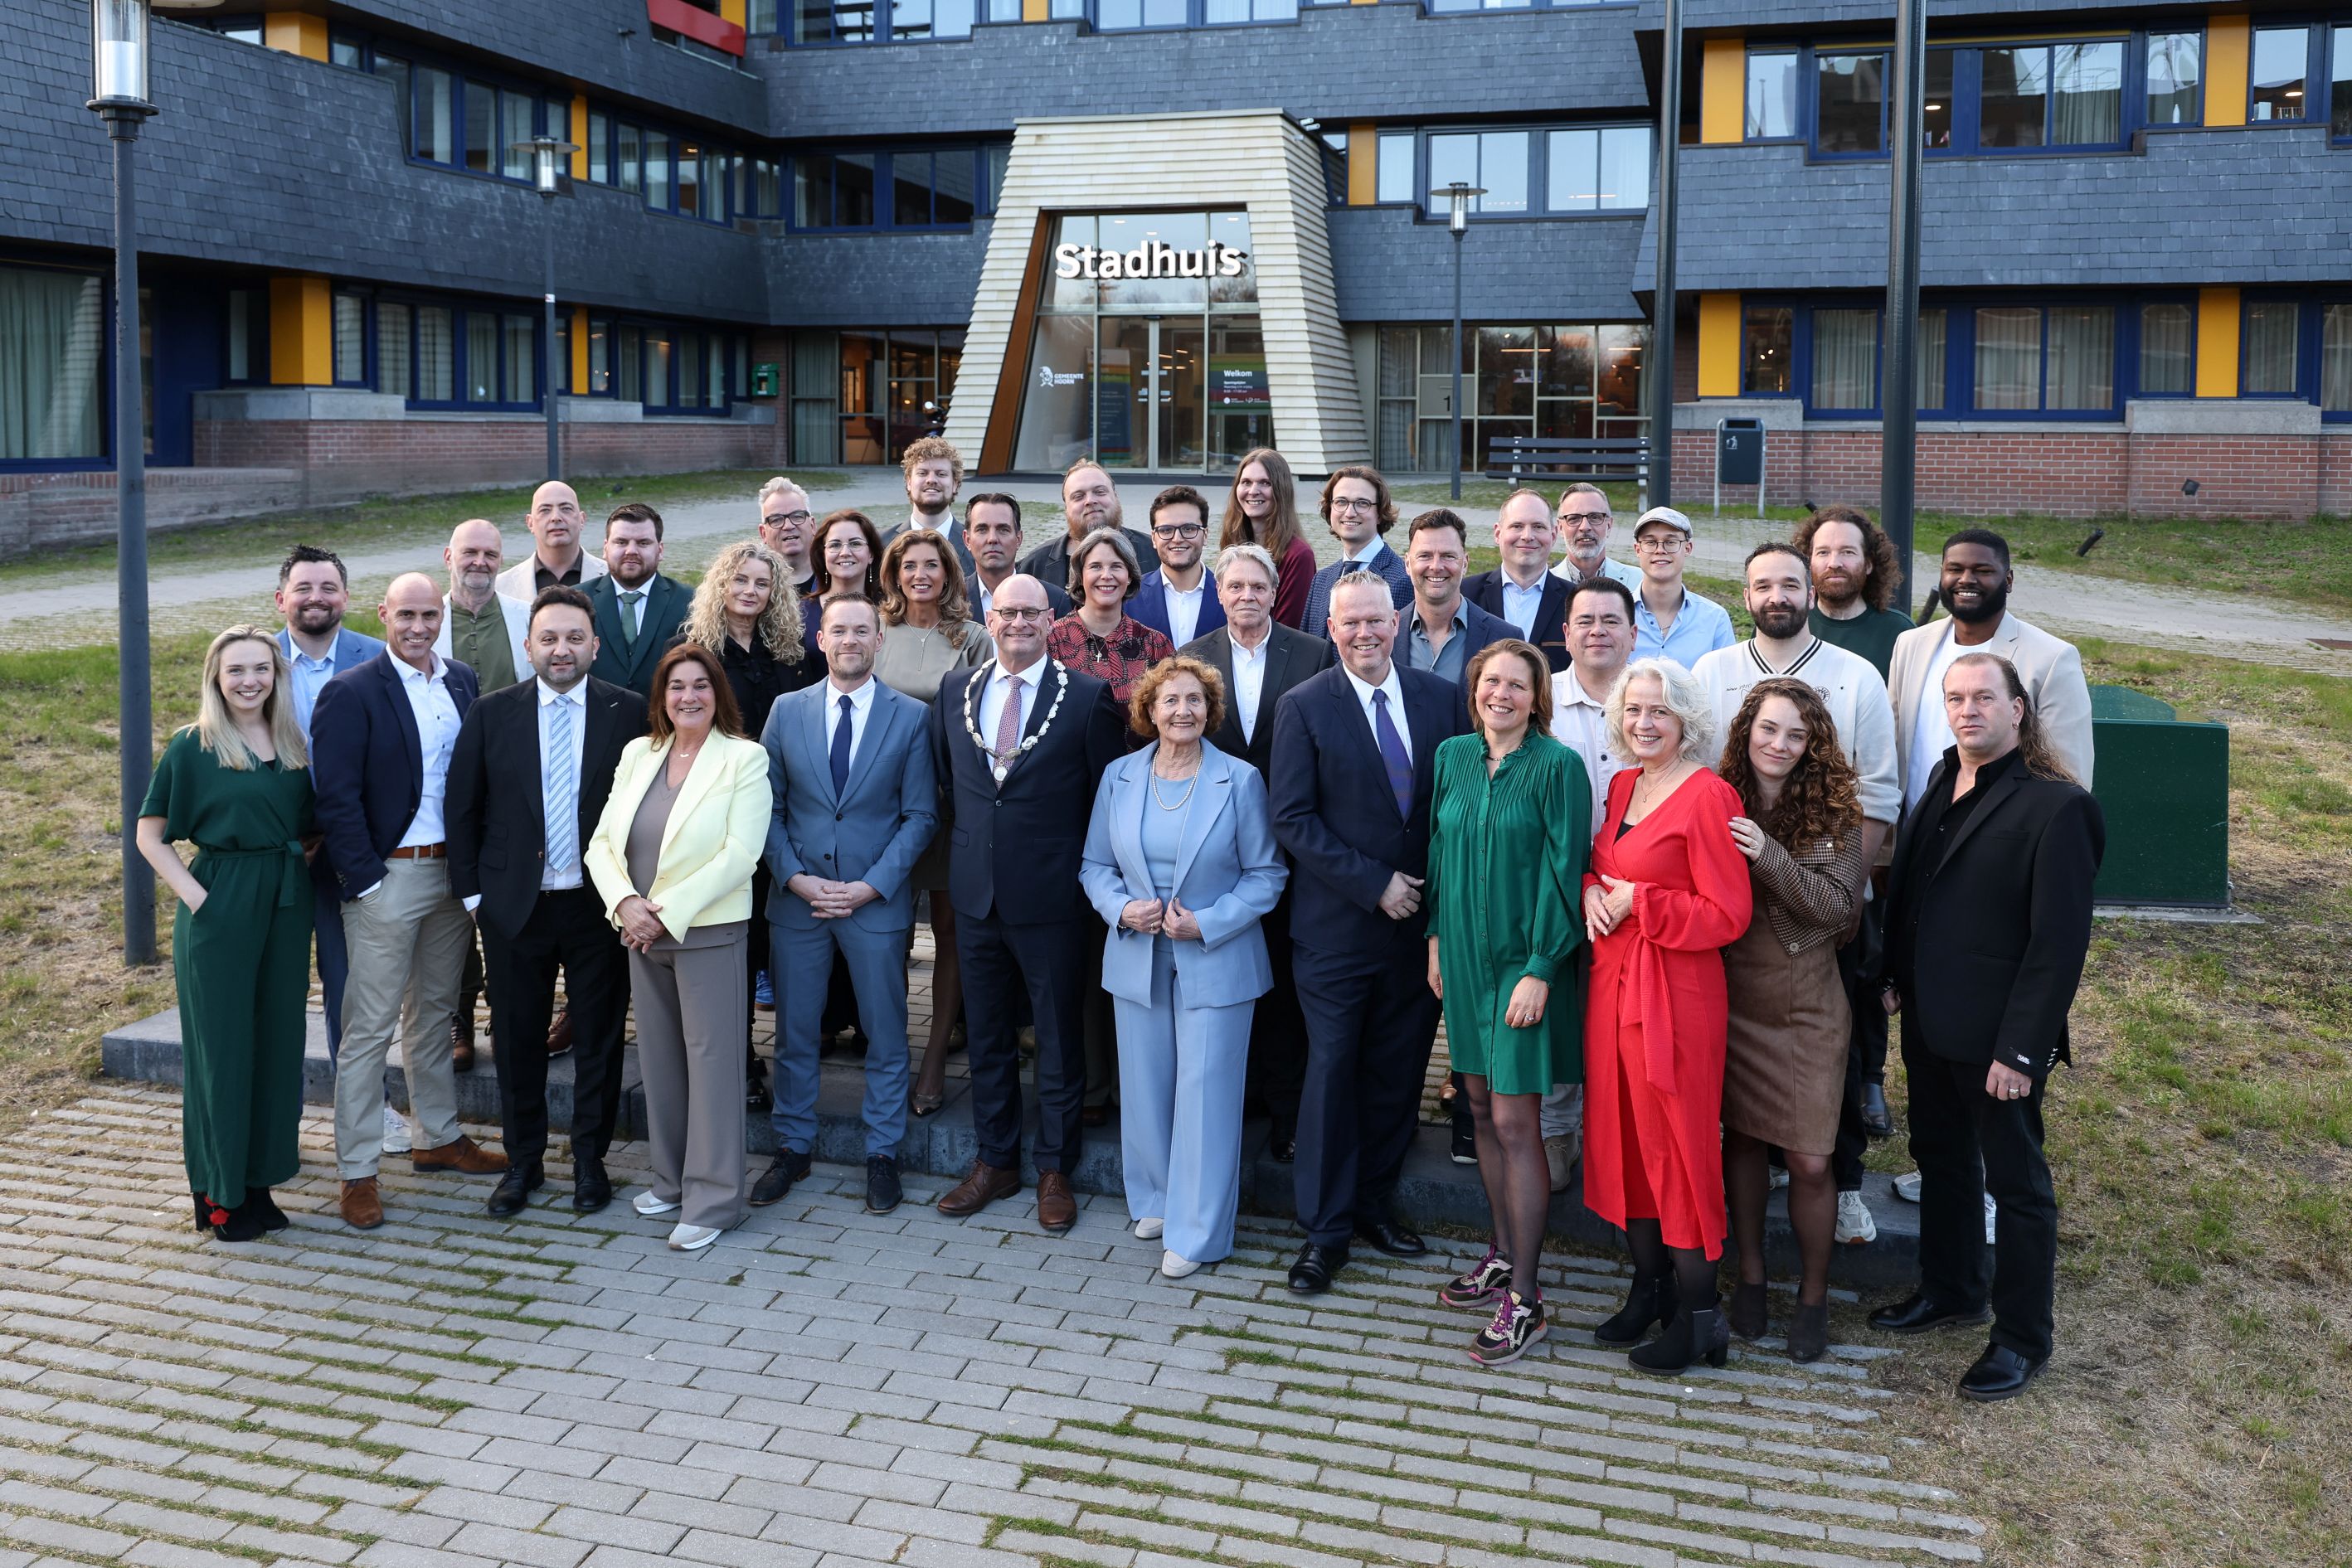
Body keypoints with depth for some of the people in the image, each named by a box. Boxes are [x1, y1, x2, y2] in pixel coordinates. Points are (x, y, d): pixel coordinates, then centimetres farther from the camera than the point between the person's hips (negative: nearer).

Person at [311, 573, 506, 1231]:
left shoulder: (462, 683, 8)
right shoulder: (349, 694, -9)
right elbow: (337, 798, -12)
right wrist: (364, 879, -14)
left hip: (454, 873, 6)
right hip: (388, 875, -6)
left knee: (434, 1012, 18)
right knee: (369, 1027, -1)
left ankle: (437, 1138, 31)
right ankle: (356, 1172, 6)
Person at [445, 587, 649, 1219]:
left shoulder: (629, 711, -2)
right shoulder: (491, 713, 2)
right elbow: (463, 808, 5)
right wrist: (471, 891, 0)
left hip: (599, 904, -1)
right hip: (515, 904, 1)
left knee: (599, 1041, 8)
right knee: (518, 1041, 11)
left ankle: (590, 1161, 23)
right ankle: (523, 1162, 26)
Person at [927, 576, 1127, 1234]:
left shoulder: (1089, 697, -8)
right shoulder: (955, 689, 5)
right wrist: (962, 841, 9)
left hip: (1051, 897, -4)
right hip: (976, 891, 4)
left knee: (1059, 1038, 8)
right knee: (986, 1034, 15)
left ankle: (1054, 1171, 22)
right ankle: (995, 1161, 30)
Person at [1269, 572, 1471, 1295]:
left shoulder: (1442, 700, 4)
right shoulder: (1303, 707, -4)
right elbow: (1292, 819, -9)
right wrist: (1376, 884, -14)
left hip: (1420, 922, 3)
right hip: (1337, 928, -3)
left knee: (1398, 1073, 12)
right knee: (1332, 1073, 3)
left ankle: (1374, 1203, 29)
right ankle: (1325, 1229, 14)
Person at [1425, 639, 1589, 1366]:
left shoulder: (1557, 766, -11)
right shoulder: (1452, 756, 6)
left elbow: (1563, 871, -12)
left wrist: (1539, 970, -16)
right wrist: (1436, 937, 9)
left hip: (1524, 962, -6)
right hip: (1464, 953, 6)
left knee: (1515, 1121, -5)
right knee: (1482, 1107, 14)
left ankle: (1524, 1299, 3)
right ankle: (1504, 1255, 30)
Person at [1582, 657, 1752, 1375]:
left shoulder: (1708, 796, -13)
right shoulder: (1623, 785, 10)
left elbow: (1728, 914, -15)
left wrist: (1637, 905, -14)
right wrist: (1592, 892, 0)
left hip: (1675, 992, -8)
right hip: (1613, 980, 8)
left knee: (1678, 1146, 0)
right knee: (1620, 1136, 14)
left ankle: (1697, 1314, 13)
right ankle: (1649, 1285, 29)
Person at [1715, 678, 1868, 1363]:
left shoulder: (1837, 813, -7)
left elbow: (1840, 908, -16)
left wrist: (1769, 857, -26)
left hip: (1806, 1007, -2)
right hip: (1730, 999, 2)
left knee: (1809, 1162, 0)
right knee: (1741, 1140, 13)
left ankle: (1814, 1296, 19)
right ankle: (1750, 1276, 31)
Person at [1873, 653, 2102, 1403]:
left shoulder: (2057, 807, -18)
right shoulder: (1941, 785, 4)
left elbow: (2059, 942, -19)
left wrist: (2020, 1049, -20)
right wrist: (1898, 978, 8)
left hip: (1997, 1035, -7)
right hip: (1929, 1023, 7)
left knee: (2016, 1183, 8)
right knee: (1941, 1159, 21)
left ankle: (2022, 1337, 22)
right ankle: (1950, 1290, 41)